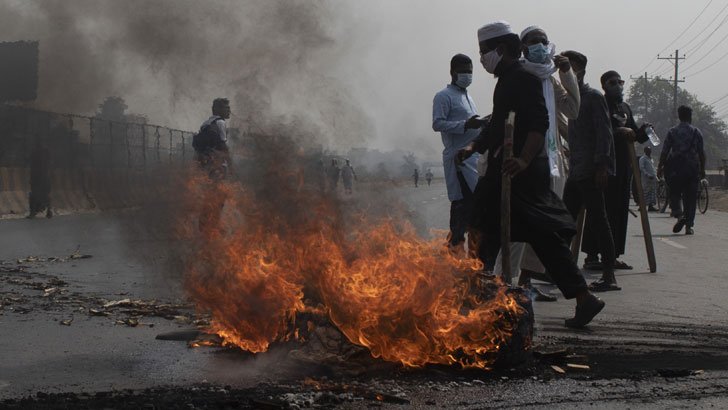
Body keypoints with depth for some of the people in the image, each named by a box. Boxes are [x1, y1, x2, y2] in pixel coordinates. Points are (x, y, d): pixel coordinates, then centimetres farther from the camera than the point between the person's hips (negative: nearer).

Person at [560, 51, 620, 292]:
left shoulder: (593, 97, -5)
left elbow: (604, 133, -13)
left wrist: (601, 166, -20)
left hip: (591, 172, -8)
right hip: (575, 172, 8)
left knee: (598, 221, -8)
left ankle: (609, 277, -7)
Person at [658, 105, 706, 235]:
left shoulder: (672, 131, 1)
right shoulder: (696, 132, 3)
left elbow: (665, 151, -2)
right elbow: (701, 153, 2)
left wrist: (660, 167, 5)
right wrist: (702, 169, 10)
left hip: (675, 167, -1)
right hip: (692, 168, 1)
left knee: (674, 193, 9)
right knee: (690, 197, 6)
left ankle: (680, 215, -17)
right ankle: (689, 226, 5)